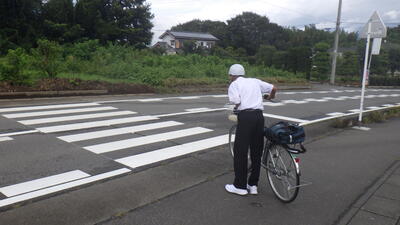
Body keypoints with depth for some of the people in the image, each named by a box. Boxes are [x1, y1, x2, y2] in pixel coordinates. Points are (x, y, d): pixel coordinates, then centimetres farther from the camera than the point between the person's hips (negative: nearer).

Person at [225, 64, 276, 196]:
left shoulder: (234, 84, 6)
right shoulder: (255, 81, 21)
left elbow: (236, 102, -10)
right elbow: (273, 88, 23)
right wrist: (271, 97, 45)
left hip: (246, 116, -6)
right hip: (259, 116, 6)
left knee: (240, 152, 3)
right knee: (257, 152, 12)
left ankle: (240, 186, 10)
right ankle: (253, 185, 20)